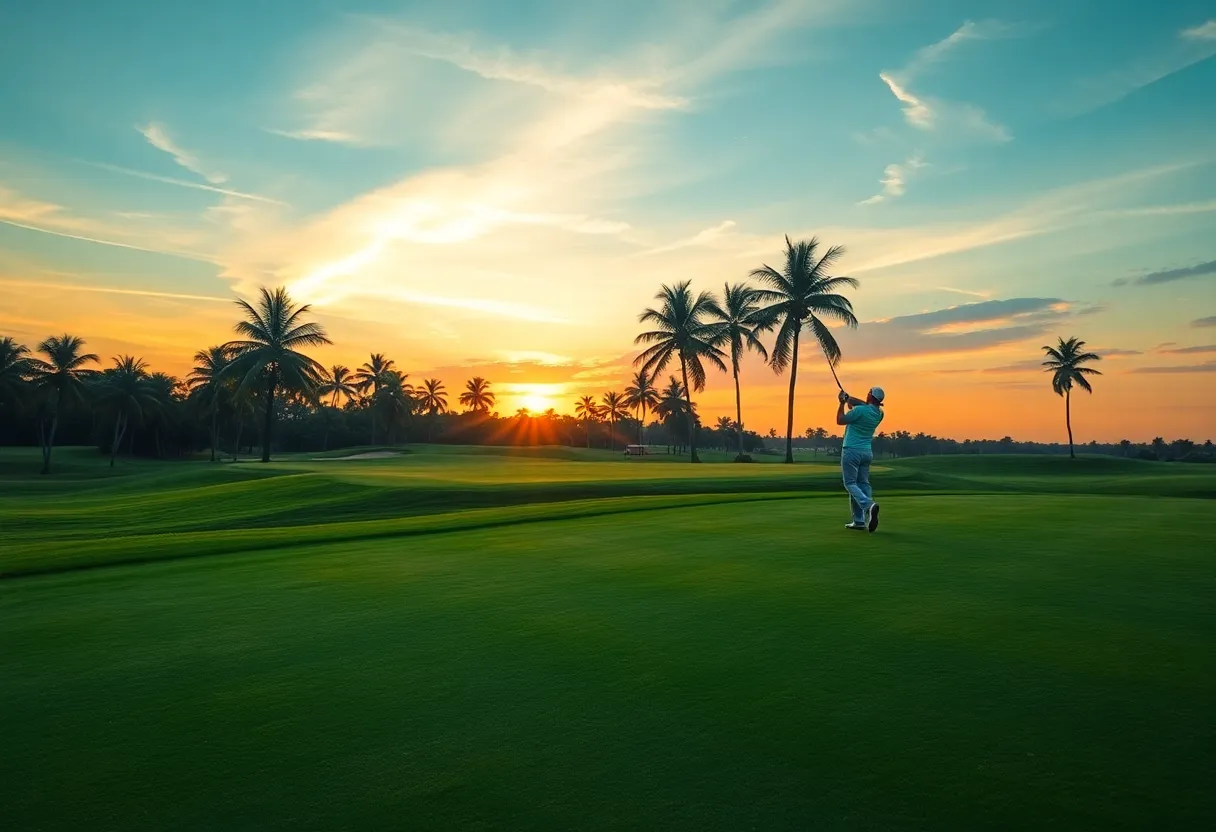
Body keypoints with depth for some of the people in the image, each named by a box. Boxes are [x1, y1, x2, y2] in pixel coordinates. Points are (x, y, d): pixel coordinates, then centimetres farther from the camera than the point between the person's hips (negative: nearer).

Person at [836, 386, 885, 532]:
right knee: (863, 483, 7)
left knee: (850, 483, -3)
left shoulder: (859, 410, -16)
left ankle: (868, 505, -28)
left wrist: (842, 403, 7)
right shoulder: (879, 414, 5)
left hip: (852, 451, -7)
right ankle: (860, 521, 3)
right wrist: (849, 399, 23)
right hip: (867, 452, 7)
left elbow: (840, 420, -3)